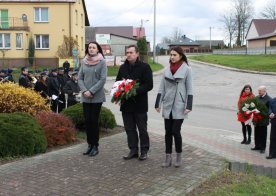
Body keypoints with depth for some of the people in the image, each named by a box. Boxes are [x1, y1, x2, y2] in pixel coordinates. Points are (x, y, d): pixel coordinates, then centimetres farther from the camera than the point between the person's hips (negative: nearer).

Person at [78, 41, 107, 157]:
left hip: (97, 97, -4)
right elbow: (80, 78, 7)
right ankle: (90, 144, 18)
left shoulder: (102, 62, -4)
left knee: (94, 121, -1)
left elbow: (103, 79, -10)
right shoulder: (84, 62, 7)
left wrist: (91, 91, -15)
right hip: (85, 97, 4)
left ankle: (95, 146, 10)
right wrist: (84, 91, -8)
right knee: (87, 121, 6)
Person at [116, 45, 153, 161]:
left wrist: (135, 90, -23)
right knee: (129, 129, 11)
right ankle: (133, 150, 22)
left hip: (140, 104, -5)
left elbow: (149, 85, -12)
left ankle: (144, 151, 19)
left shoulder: (145, 67, -6)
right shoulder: (123, 67, 12)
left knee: (142, 129, 6)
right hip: (126, 104, 5)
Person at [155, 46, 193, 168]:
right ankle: (168, 158, 16)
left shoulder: (187, 69, -4)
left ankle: (179, 157, 15)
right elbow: (162, 88, 9)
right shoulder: (167, 69, 7)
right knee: (168, 132, 6)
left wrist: (189, 106, -13)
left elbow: (189, 89, -6)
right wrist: (157, 103, 5)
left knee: (176, 131, -5)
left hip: (179, 106, -4)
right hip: (167, 106, 4)